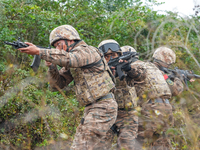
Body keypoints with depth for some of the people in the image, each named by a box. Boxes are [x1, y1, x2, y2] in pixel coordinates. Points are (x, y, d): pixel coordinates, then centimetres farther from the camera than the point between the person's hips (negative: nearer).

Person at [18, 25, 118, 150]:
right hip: (91, 109, 10)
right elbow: (58, 84, 14)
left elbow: (68, 59, -30)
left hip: (103, 108, -10)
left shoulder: (87, 51, -10)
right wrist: (52, 66, -4)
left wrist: (38, 51, -31)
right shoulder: (71, 65, 17)